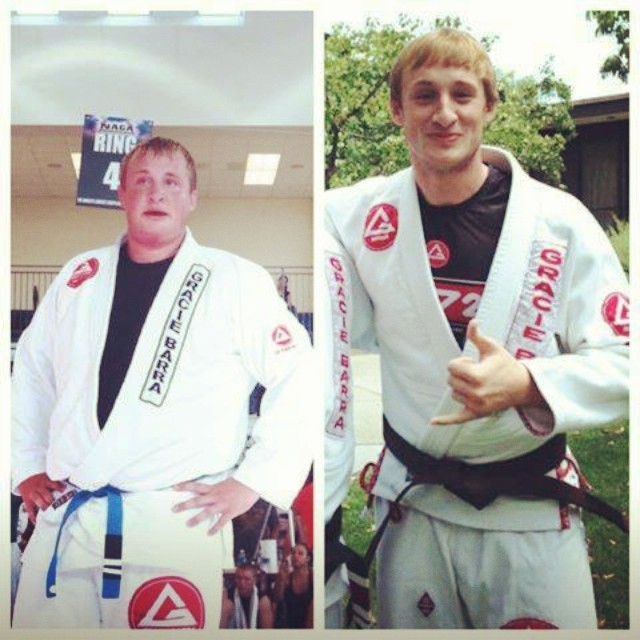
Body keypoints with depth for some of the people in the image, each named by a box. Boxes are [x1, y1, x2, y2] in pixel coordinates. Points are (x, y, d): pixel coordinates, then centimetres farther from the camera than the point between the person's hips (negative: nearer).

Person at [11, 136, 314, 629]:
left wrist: (252, 481, -7)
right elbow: (31, 370, 23)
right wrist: (28, 466, 17)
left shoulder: (236, 281, -2)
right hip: (63, 520, 4)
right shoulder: (80, 276, 11)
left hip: (177, 522, -4)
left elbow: (301, 378, -4)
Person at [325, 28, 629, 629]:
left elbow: (621, 360, -7)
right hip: (412, 505, 2)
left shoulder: (559, 220, -8)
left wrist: (527, 384, -23)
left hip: (534, 515, -1)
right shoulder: (357, 214, -3)